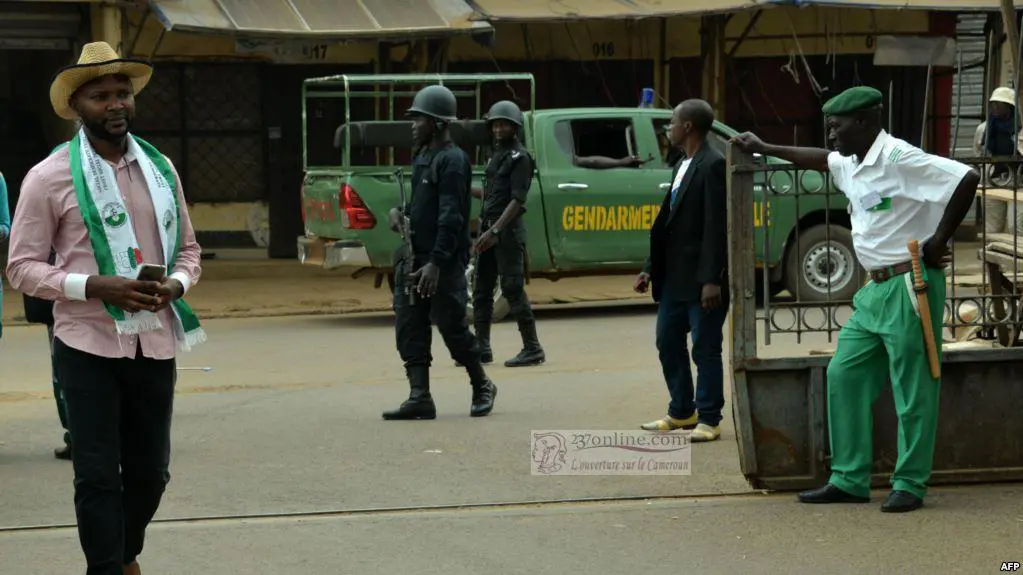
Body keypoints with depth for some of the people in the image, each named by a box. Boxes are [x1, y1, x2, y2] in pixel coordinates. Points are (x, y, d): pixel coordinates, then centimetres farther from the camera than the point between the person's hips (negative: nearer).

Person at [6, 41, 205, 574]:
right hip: (88, 345, -4)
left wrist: (175, 285, -5)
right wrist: (96, 287, -18)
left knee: (151, 470, 13)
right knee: (98, 475, -3)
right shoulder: (49, 177, -5)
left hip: (155, 344, 4)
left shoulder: (161, 169, 9)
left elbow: (188, 248, 18)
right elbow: (23, 266, -5)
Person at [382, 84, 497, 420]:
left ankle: (482, 388, 17)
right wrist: (402, 212, 3)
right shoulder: (422, 157, 15)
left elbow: (451, 217, -20)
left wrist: (436, 263, -26)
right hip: (413, 259, 9)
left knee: (452, 328, -2)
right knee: (409, 330, 2)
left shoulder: (452, 161, -13)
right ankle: (419, 399, 2)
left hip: (444, 263, -9)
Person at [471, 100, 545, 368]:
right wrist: (485, 230, 16)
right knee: (482, 290, 9)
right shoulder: (497, 154, 17)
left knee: (513, 289, -9)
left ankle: (532, 349, -5)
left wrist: (495, 231, -23)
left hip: (508, 230, -9)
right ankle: (482, 348, 14)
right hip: (489, 227, 9)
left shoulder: (519, 158, -9)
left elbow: (517, 200, -17)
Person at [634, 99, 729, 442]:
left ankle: (708, 420, 7)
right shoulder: (683, 167, 15)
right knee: (668, 343, 14)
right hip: (674, 277, 9)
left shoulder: (713, 165, -13)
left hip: (701, 279, -9)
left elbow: (717, 225, -19)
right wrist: (651, 268, 14)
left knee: (705, 349, -1)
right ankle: (682, 412, 26)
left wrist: (712, 279, -23)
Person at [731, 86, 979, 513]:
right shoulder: (852, 164, 13)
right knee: (844, 375, 8)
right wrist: (763, 149, 40)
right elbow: (817, 159, 36)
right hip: (876, 289, 10)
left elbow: (966, 179, -24)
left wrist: (938, 242, -18)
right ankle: (850, 480, 14)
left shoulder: (897, 158, -16)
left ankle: (910, 485, 4)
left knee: (912, 388, -3)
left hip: (909, 286, -10)